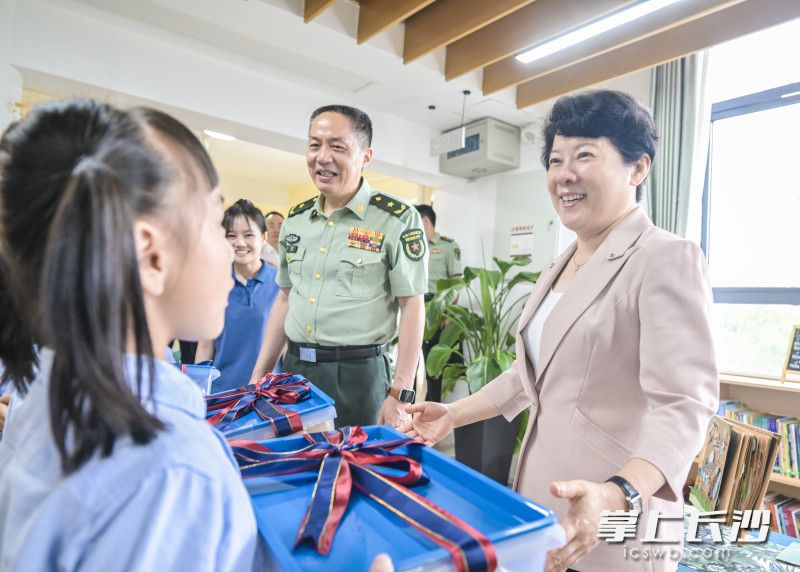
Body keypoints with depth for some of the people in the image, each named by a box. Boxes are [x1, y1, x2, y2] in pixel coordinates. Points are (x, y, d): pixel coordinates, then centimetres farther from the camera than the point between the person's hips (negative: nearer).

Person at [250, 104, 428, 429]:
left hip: (358, 372, -5)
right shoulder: (295, 220, 8)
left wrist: (400, 394, -15)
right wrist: (259, 374, 12)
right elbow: (285, 299, 14)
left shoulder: (397, 219, -9)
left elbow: (412, 307, -11)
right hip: (293, 368, 6)